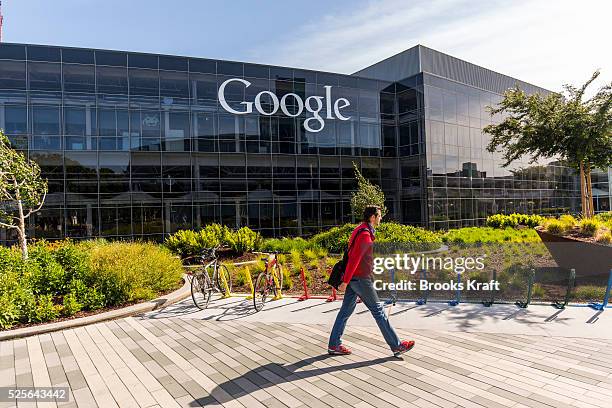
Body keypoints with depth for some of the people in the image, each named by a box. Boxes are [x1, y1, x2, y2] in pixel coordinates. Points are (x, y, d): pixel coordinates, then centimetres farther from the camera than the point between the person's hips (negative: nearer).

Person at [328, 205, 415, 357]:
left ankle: (334, 345, 16)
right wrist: (345, 282, -23)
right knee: (378, 311, -1)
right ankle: (396, 346, 10)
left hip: (354, 278, 10)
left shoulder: (360, 230, 14)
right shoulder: (365, 234, -18)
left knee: (346, 310, 11)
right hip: (361, 279, -10)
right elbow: (354, 259, -23)